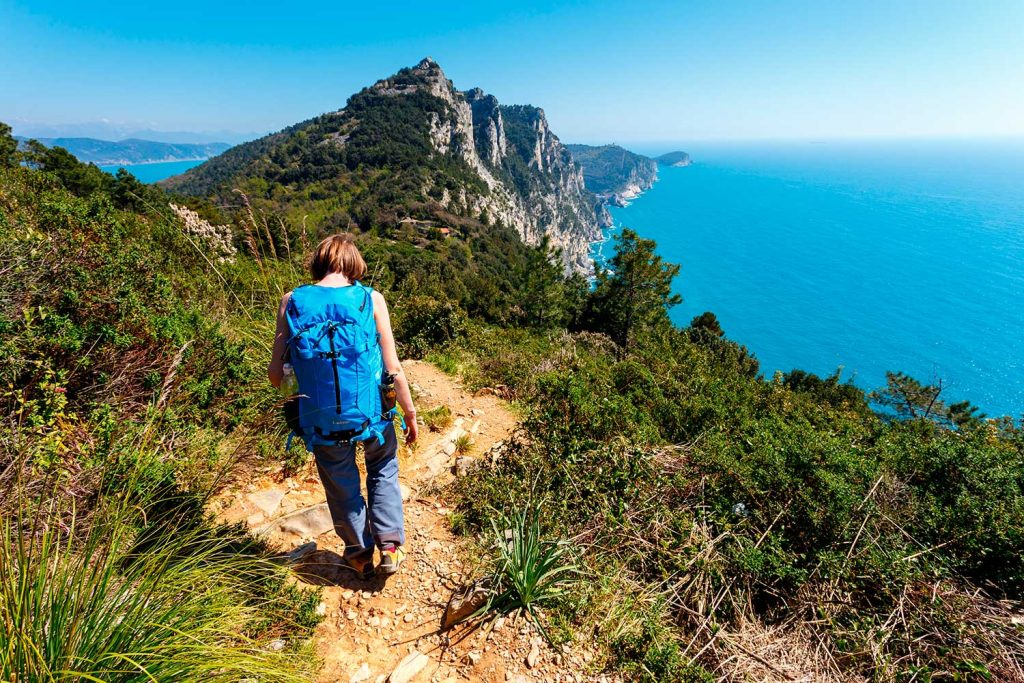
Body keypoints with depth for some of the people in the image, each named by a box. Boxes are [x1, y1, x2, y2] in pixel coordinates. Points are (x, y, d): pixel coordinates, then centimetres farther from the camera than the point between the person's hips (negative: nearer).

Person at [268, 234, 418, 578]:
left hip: (322, 420, 1)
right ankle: (390, 545, 26)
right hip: (372, 413, -1)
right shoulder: (370, 299, -10)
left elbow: (276, 374, -5)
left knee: (342, 487, 24)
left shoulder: (291, 302, -6)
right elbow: (393, 368, -9)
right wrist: (410, 413, 6)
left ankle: (359, 554, 43)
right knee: (383, 471, 29)